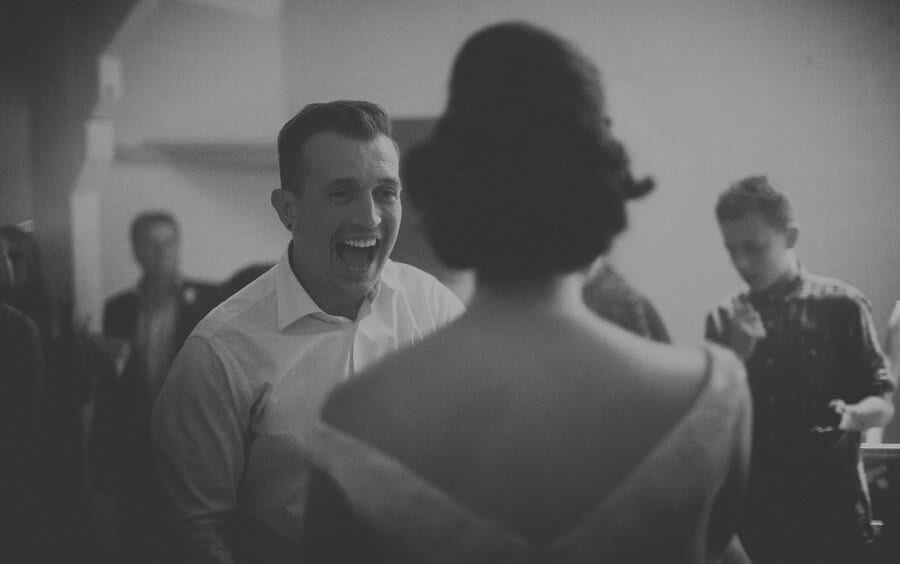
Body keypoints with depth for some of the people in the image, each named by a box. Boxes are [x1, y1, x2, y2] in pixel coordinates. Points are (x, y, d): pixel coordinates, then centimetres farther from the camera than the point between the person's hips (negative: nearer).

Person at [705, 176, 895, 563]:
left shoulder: (842, 306, -3)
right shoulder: (724, 320, 7)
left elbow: (883, 403, -2)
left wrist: (850, 416, -23)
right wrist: (737, 355, -11)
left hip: (831, 515, -3)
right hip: (751, 514, 3)